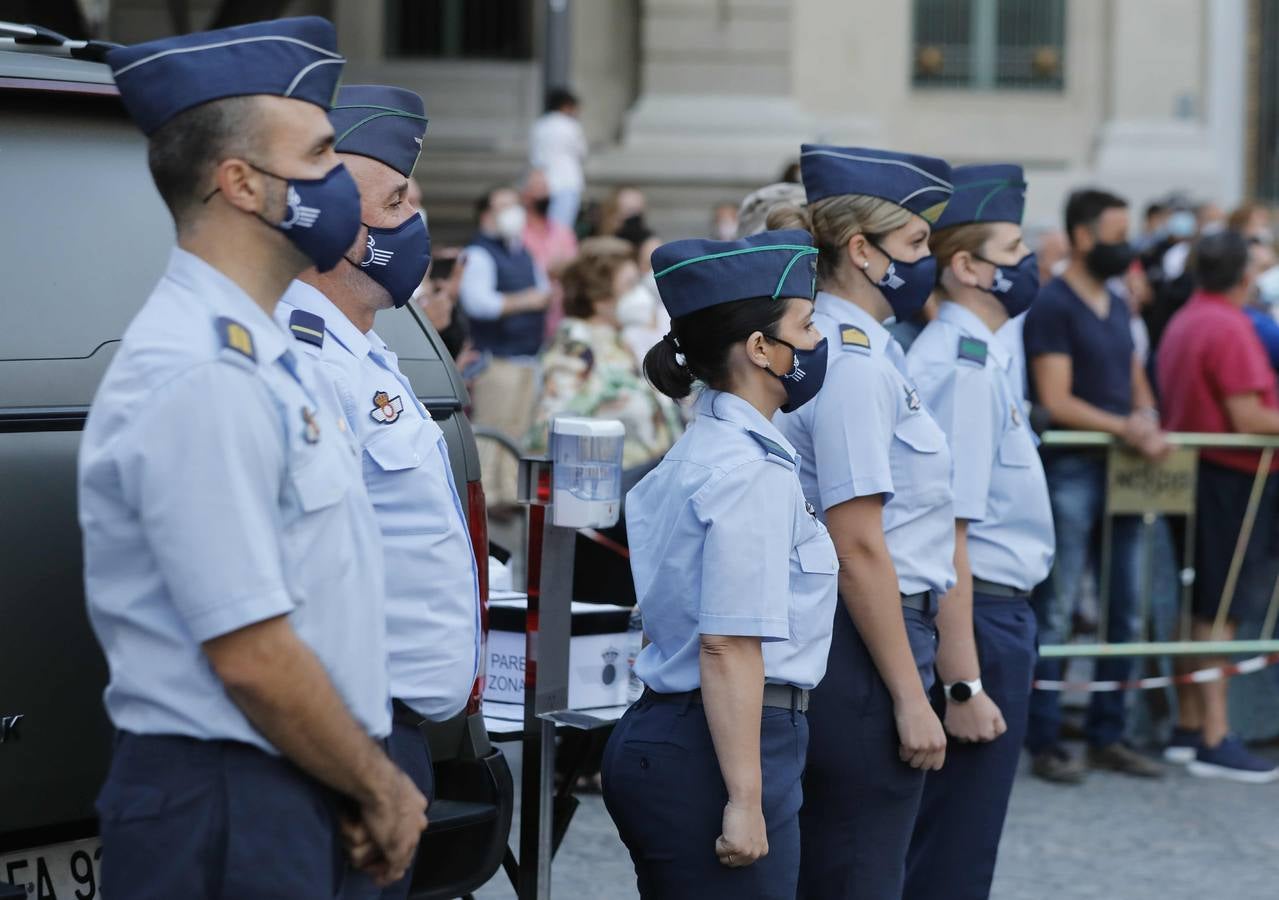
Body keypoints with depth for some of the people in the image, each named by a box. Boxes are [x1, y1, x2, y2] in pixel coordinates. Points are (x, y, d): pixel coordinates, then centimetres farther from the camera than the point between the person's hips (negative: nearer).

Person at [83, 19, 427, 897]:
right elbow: (251, 658, -20)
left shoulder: (266, 357, 13)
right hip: (224, 821, -9)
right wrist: (381, 790, -7)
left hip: (294, 796, 9)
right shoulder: (201, 381, -18)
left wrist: (375, 786, 9)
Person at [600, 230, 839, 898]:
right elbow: (729, 645, -21)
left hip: (661, 735, 10)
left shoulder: (699, 453, 15)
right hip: (709, 755, -10)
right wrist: (745, 801, -21)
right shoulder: (753, 472, -15)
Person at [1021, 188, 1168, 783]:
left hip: (1121, 471, 8)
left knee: (1124, 611, 10)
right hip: (1071, 471, -8)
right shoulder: (1052, 306, -9)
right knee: (1055, 613, -4)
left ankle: (1108, 738, 18)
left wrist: (1148, 419, 1)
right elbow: (1057, 401, -15)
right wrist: (1124, 427, -21)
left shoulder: (1117, 308, 17)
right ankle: (1044, 744, 0)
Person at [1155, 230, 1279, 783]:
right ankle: (1215, 741, -5)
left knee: (1198, 607, 13)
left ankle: (1187, 726, 18)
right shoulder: (1230, 328, -16)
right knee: (1220, 612, -7)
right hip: (1231, 475, -9)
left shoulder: (1182, 322, 12)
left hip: (1191, 465, 9)